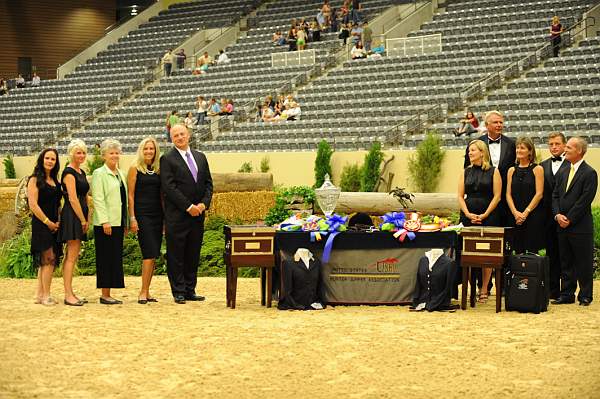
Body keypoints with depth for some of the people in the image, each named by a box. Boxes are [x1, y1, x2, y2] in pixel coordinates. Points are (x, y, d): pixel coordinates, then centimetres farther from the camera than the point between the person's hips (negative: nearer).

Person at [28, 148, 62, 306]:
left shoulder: (55, 181, 16)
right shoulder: (35, 180, -5)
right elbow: (33, 205, -12)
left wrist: (58, 222, 4)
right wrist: (48, 222, -13)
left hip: (54, 225, 7)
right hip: (41, 224, -7)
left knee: (45, 261, 8)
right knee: (49, 258, -12)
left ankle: (39, 295, 14)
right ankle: (46, 296, -8)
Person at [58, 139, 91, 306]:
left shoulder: (81, 172, 17)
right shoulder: (69, 173, -11)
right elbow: (73, 199, -16)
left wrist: (87, 217, 12)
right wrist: (83, 220, -13)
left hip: (80, 216, 9)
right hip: (71, 216, -9)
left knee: (72, 256, 10)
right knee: (72, 256, -10)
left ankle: (70, 293, 13)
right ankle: (68, 295, -10)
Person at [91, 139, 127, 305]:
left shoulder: (120, 174, 18)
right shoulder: (99, 174, -6)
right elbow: (98, 199, -13)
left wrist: (126, 222, 17)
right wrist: (104, 221, -20)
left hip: (118, 222, 8)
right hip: (106, 223, -8)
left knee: (116, 258, 7)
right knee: (106, 258, -5)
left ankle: (108, 294, 12)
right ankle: (104, 295, -1)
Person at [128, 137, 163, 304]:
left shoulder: (158, 170, 13)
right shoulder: (135, 169, -1)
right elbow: (130, 195, -4)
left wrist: (165, 217, 11)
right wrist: (132, 218, -10)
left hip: (157, 215, 5)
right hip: (142, 214, -5)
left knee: (153, 255, 5)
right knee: (149, 253, -13)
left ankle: (146, 292, 11)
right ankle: (143, 292, -8)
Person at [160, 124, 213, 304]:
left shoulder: (201, 157, 14)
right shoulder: (167, 159, -4)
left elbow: (208, 184, 12)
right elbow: (169, 188, -11)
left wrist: (204, 204, -4)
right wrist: (189, 207, -15)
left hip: (198, 214, 5)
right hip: (177, 215, -5)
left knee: (193, 254, 8)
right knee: (176, 255, -1)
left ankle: (190, 290, 14)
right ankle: (179, 292, 4)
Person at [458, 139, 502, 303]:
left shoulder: (493, 171, 1)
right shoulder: (466, 172, 12)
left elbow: (497, 196, -3)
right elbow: (460, 196, 8)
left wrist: (485, 215, -10)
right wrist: (468, 214, -6)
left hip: (488, 216, -3)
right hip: (468, 217, 3)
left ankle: (484, 289, 2)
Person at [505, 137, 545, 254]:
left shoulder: (537, 169, 0)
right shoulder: (512, 170, 12)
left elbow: (539, 194, -6)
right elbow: (508, 194, 7)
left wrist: (526, 212, -12)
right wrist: (515, 212, -8)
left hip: (533, 216, -4)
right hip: (516, 217, 4)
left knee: (532, 251, -6)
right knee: (518, 251, 2)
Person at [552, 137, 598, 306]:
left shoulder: (589, 173, -8)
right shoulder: (562, 173, 14)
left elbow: (585, 200, -14)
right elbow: (555, 196, 13)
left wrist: (569, 219, -15)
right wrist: (558, 215, -4)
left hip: (581, 227, -7)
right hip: (563, 227, 7)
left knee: (584, 262, 0)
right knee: (566, 262, 11)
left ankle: (585, 295, 8)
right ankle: (567, 294, 18)